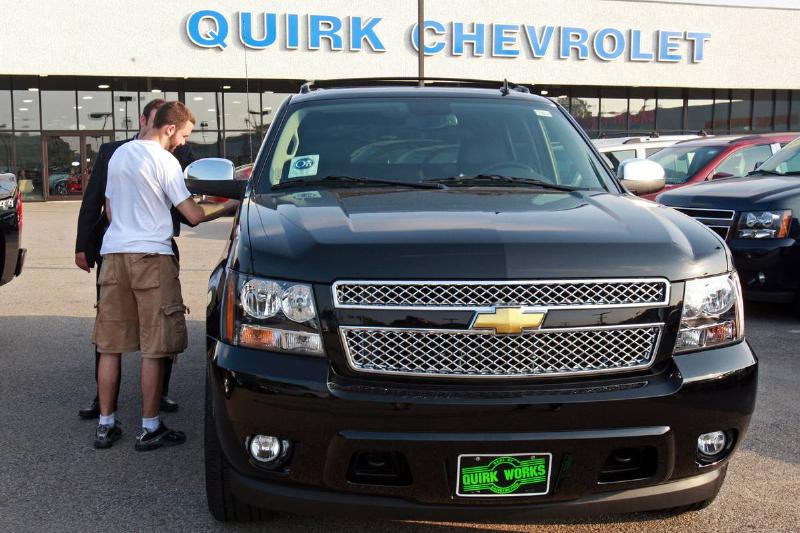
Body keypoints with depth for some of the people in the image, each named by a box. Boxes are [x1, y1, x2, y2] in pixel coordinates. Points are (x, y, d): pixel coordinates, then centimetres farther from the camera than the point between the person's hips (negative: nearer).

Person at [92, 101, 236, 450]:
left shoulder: (119, 154, 15)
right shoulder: (164, 161, -6)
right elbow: (194, 216, -8)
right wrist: (227, 209, 8)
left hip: (114, 253, 7)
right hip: (150, 255, -7)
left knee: (110, 345, 10)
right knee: (154, 348, 0)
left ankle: (106, 425, 16)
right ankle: (150, 429, 5)